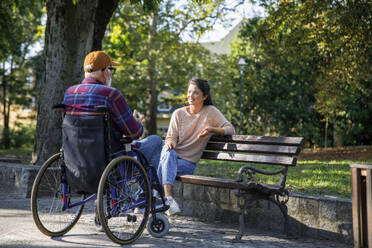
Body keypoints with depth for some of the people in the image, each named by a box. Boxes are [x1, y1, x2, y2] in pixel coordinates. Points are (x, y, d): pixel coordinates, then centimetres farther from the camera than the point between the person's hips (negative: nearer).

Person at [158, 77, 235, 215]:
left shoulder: (210, 112, 3)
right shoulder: (178, 113, 10)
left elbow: (231, 129, -3)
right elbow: (171, 137, 6)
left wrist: (211, 129, -21)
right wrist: (169, 142, -20)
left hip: (188, 163, -2)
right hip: (171, 157, 2)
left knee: (165, 167, -32)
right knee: (169, 152, -34)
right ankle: (169, 198, -44)